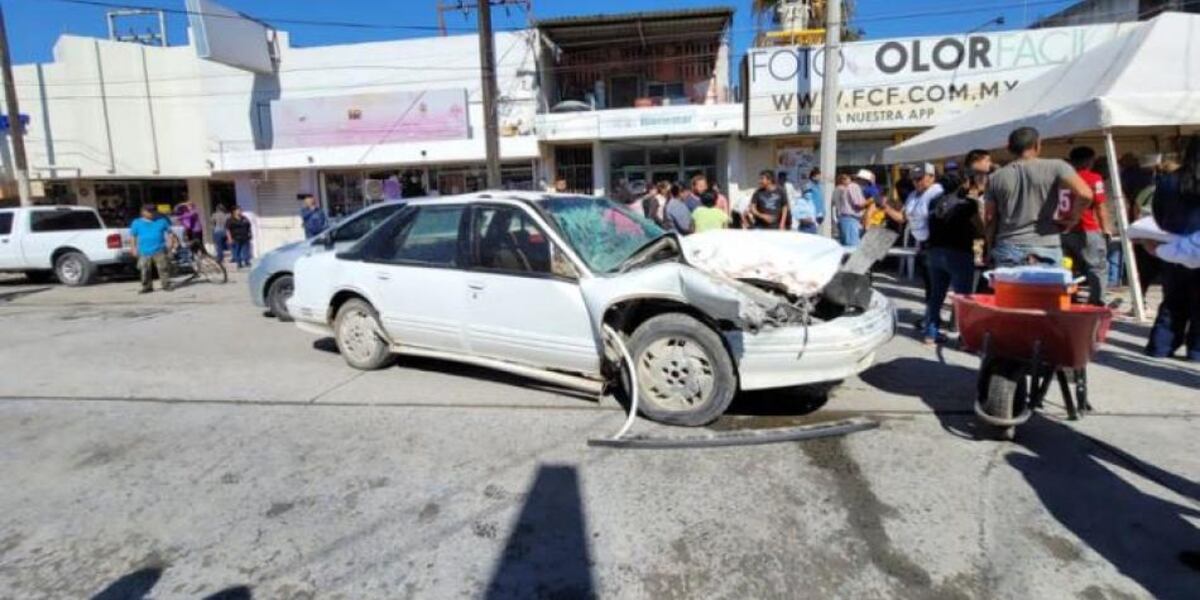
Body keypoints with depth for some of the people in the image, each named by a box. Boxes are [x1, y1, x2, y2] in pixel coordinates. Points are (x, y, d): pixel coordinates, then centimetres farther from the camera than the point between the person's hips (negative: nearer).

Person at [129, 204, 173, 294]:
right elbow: (133, 236, 10)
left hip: (159, 250, -1)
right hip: (144, 252, 1)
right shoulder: (137, 223, 6)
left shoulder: (162, 221, 6)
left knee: (163, 269, -3)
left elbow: (169, 232, 14)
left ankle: (166, 285, 5)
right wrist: (134, 248, 5)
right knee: (145, 270, 3)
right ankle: (147, 287, 12)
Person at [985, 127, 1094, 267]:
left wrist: (992, 247, 17)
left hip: (1007, 250, 2)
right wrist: (1071, 218, 3)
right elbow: (1085, 194, -14)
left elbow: (989, 218, 7)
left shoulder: (996, 177, 5)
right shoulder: (1055, 167, 0)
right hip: (1045, 248, -2)